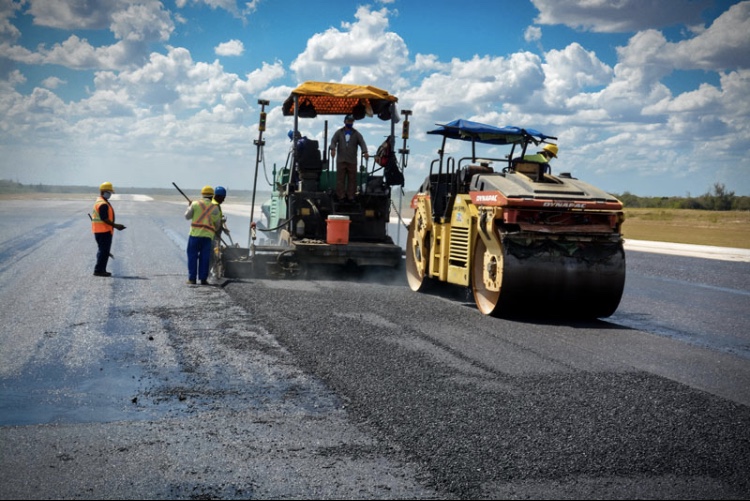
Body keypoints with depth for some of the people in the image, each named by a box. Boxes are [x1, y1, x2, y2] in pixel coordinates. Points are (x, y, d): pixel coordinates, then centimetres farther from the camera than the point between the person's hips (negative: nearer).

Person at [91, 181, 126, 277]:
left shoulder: (99, 201, 19)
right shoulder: (103, 204, -16)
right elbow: (104, 219, -21)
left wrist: (114, 225, 20)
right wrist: (115, 225, -17)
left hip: (100, 231, 11)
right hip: (103, 231, -11)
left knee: (103, 250, 15)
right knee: (104, 251, -8)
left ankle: (101, 270, 20)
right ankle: (99, 270, -7)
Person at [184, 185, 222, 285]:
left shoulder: (195, 204, 1)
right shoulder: (215, 207, 5)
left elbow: (187, 216, 6)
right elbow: (217, 224, 7)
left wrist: (189, 207, 23)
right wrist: (215, 232, 27)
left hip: (195, 234, -1)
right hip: (208, 235, 1)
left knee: (192, 256, 6)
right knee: (205, 258, 5)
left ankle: (192, 279, 4)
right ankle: (203, 279, 2)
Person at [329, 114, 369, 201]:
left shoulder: (356, 134, 10)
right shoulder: (339, 132, 11)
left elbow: (362, 142, -2)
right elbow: (333, 141, -1)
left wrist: (365, 152, -21)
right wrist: (333, 149, -22)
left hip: (352, 161, 1)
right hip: (341, 160, -1)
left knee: (352, 179, 0)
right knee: (340, 178, -3)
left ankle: (350, 196, 6)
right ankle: (340, 196, 1)